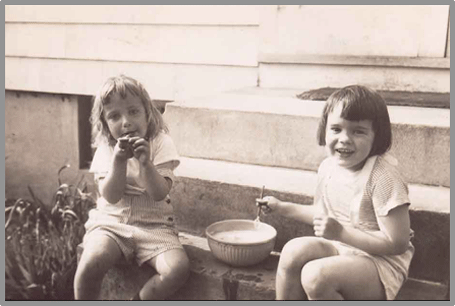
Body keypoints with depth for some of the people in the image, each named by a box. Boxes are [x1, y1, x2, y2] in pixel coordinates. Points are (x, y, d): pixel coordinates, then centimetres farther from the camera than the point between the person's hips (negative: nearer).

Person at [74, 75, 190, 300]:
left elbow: (160, 193, -10)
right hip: (111, 222, 0)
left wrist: (146, 162, -25)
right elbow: (111, 196, -10)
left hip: (153, 225, 0)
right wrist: (119, 160, -22)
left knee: (178, 269, -26)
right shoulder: (105, 149, 1)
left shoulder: (160, 143, -2)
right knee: (89, 265, -29)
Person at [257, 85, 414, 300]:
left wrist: (341, 232, -25)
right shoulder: (328, 167, -1)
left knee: (316, 275, -29)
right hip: (341, 249, 7)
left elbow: (397, 243, -21)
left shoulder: (383, 177, -22)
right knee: (295, 249, -20)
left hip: (381, 261, -6)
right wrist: (282, 208, 14)